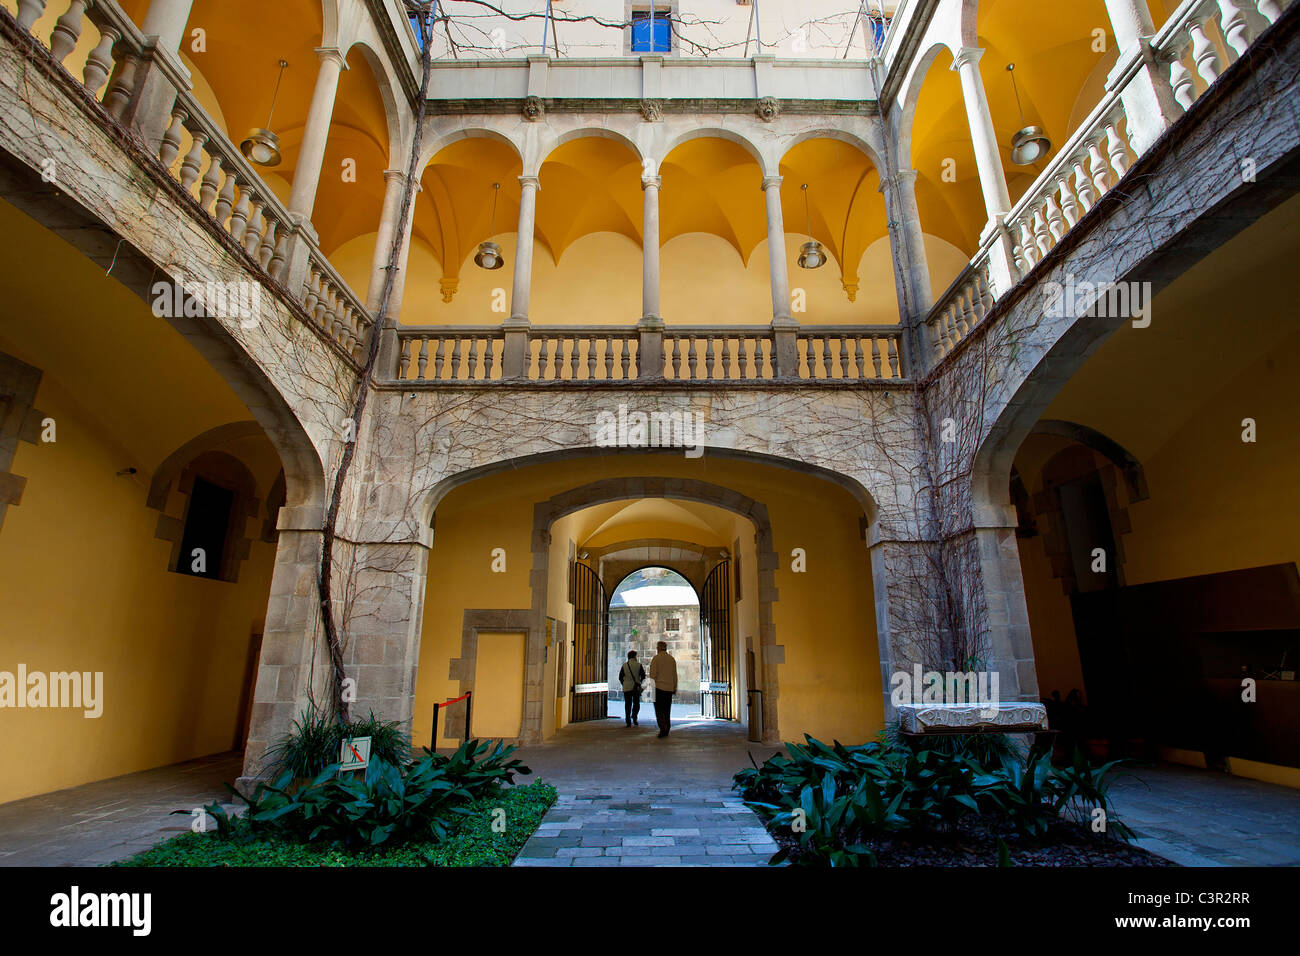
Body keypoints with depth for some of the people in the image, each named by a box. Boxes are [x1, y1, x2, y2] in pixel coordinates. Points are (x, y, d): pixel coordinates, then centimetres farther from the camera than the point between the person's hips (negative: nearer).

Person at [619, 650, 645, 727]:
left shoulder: (624, 665, 1)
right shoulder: (638, 665, -3)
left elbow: (620, 677, 4)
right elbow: (643, 676, 0)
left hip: (626, 688, 1)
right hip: (636, 688, -1)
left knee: (628, 705, 6)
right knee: (636, 703, 12)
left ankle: (628, 722, 4)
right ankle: (634, 718, -8)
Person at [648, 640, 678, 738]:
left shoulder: (656, 658, -6)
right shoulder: (672, 659, 9)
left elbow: (653, 674, -11)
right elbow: (675, 675, 10)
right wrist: (675, 688, 16)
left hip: (659, 687, -5)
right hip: (669, 688, 5)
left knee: (659, 709, -2)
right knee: (667, 710, 12)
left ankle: (663, 728, -16)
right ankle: (666, 730, 14)